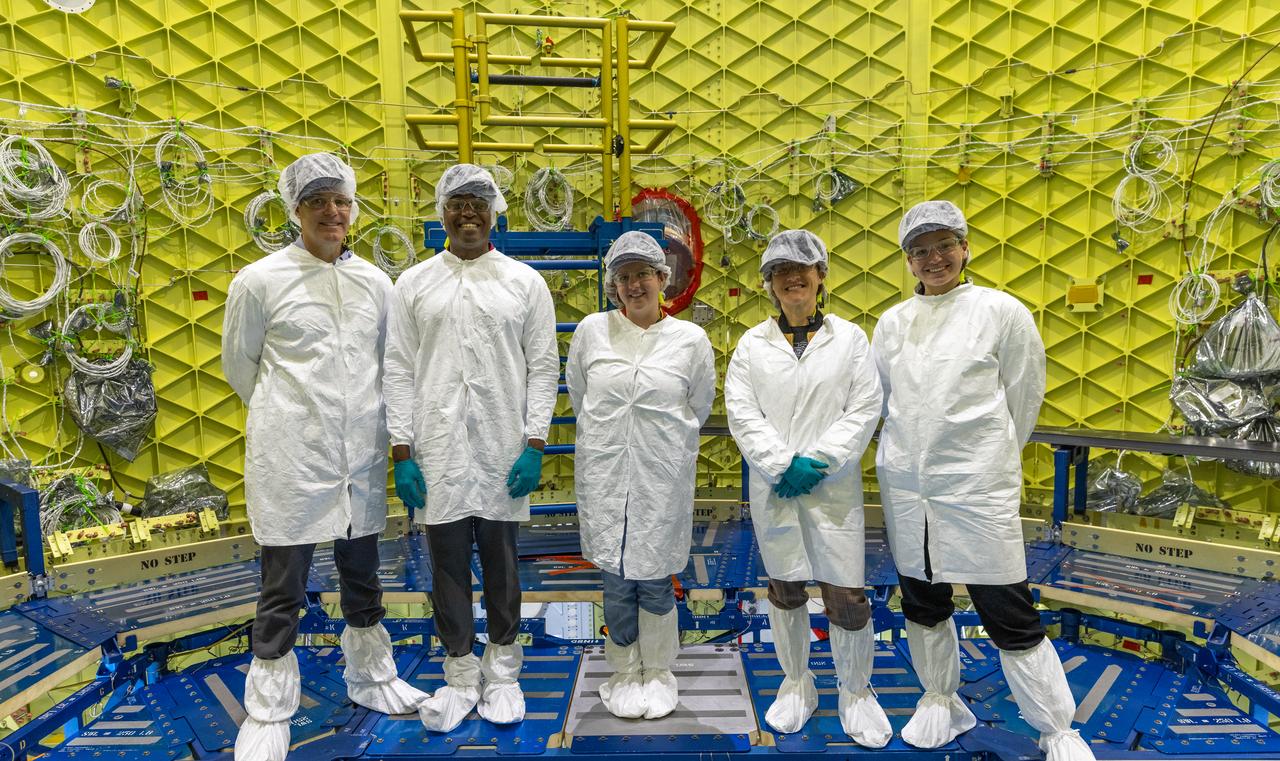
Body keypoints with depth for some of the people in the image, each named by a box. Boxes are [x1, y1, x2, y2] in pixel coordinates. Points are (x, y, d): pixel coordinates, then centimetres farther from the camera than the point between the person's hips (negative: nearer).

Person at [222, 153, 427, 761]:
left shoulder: (375, 282, 4)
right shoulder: (259, 281, -5)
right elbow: (238, 364, 6)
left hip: (361, 455, 4)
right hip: (290, 459, -3)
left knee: (362, 576, 18)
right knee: (282, 592, 6)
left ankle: (370, 678, 38)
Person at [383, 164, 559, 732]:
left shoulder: (525, 282, 3)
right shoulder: (413, 284, 6)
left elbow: (543, 367, 1)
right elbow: (398, 370, 4)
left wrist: (535, 443, -6)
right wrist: (402, 451, -2)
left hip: (503, 449, -1)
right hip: (437, 450, 1)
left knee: (500, 560, 10)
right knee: (447, 563, 9)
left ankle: (501, 671, 28)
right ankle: (460, 676, 26)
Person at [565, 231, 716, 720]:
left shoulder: (690, 339, -2)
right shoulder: (592, 331, -1)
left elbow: (700, 404, 13)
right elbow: (577, 395, 15)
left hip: (663, 475, -1)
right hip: (605, 473, 1)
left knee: (655, 581, 8)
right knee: (616, 582, 10)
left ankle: (658, 673, 30)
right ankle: (625, 674, 30)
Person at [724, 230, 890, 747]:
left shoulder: (850, 338, 3)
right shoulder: (752, 344, 4)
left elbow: (864, 410, -3)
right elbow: (742, 413, -3)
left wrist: (816, 461, -12)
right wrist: (782, 466, -13)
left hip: (833, 486, -1)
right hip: (773, 486, 1)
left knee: (846, 594, 1)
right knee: (784, 589, 13)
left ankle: (857, 694, 24)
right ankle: (796, 685, 32)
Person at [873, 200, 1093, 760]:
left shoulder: (1001, 311, -4)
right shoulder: (892, 322, 7)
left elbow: (1024, 394, 3)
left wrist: (991, 458, 10)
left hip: (978, 487, -4)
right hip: (905, 486, 4)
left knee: (1009, 616, 2)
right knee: (922, 603, 17)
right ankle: (940, 701, 38)